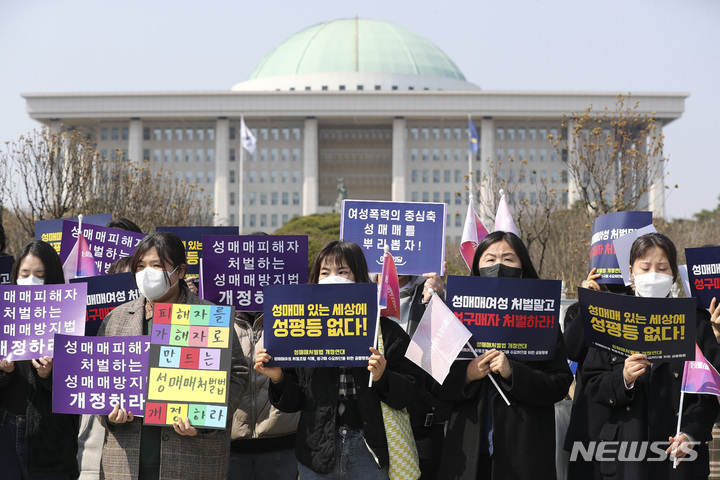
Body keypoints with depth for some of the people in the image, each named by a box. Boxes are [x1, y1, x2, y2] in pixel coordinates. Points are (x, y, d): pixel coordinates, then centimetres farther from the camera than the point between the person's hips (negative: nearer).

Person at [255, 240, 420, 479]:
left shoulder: (385, 330, 0)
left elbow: (407, 394, -2)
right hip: (317, 452, 1)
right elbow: (292, 402, 8)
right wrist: (278, 378, -10)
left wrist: (382, 377, -19)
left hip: (368, 452, -1)